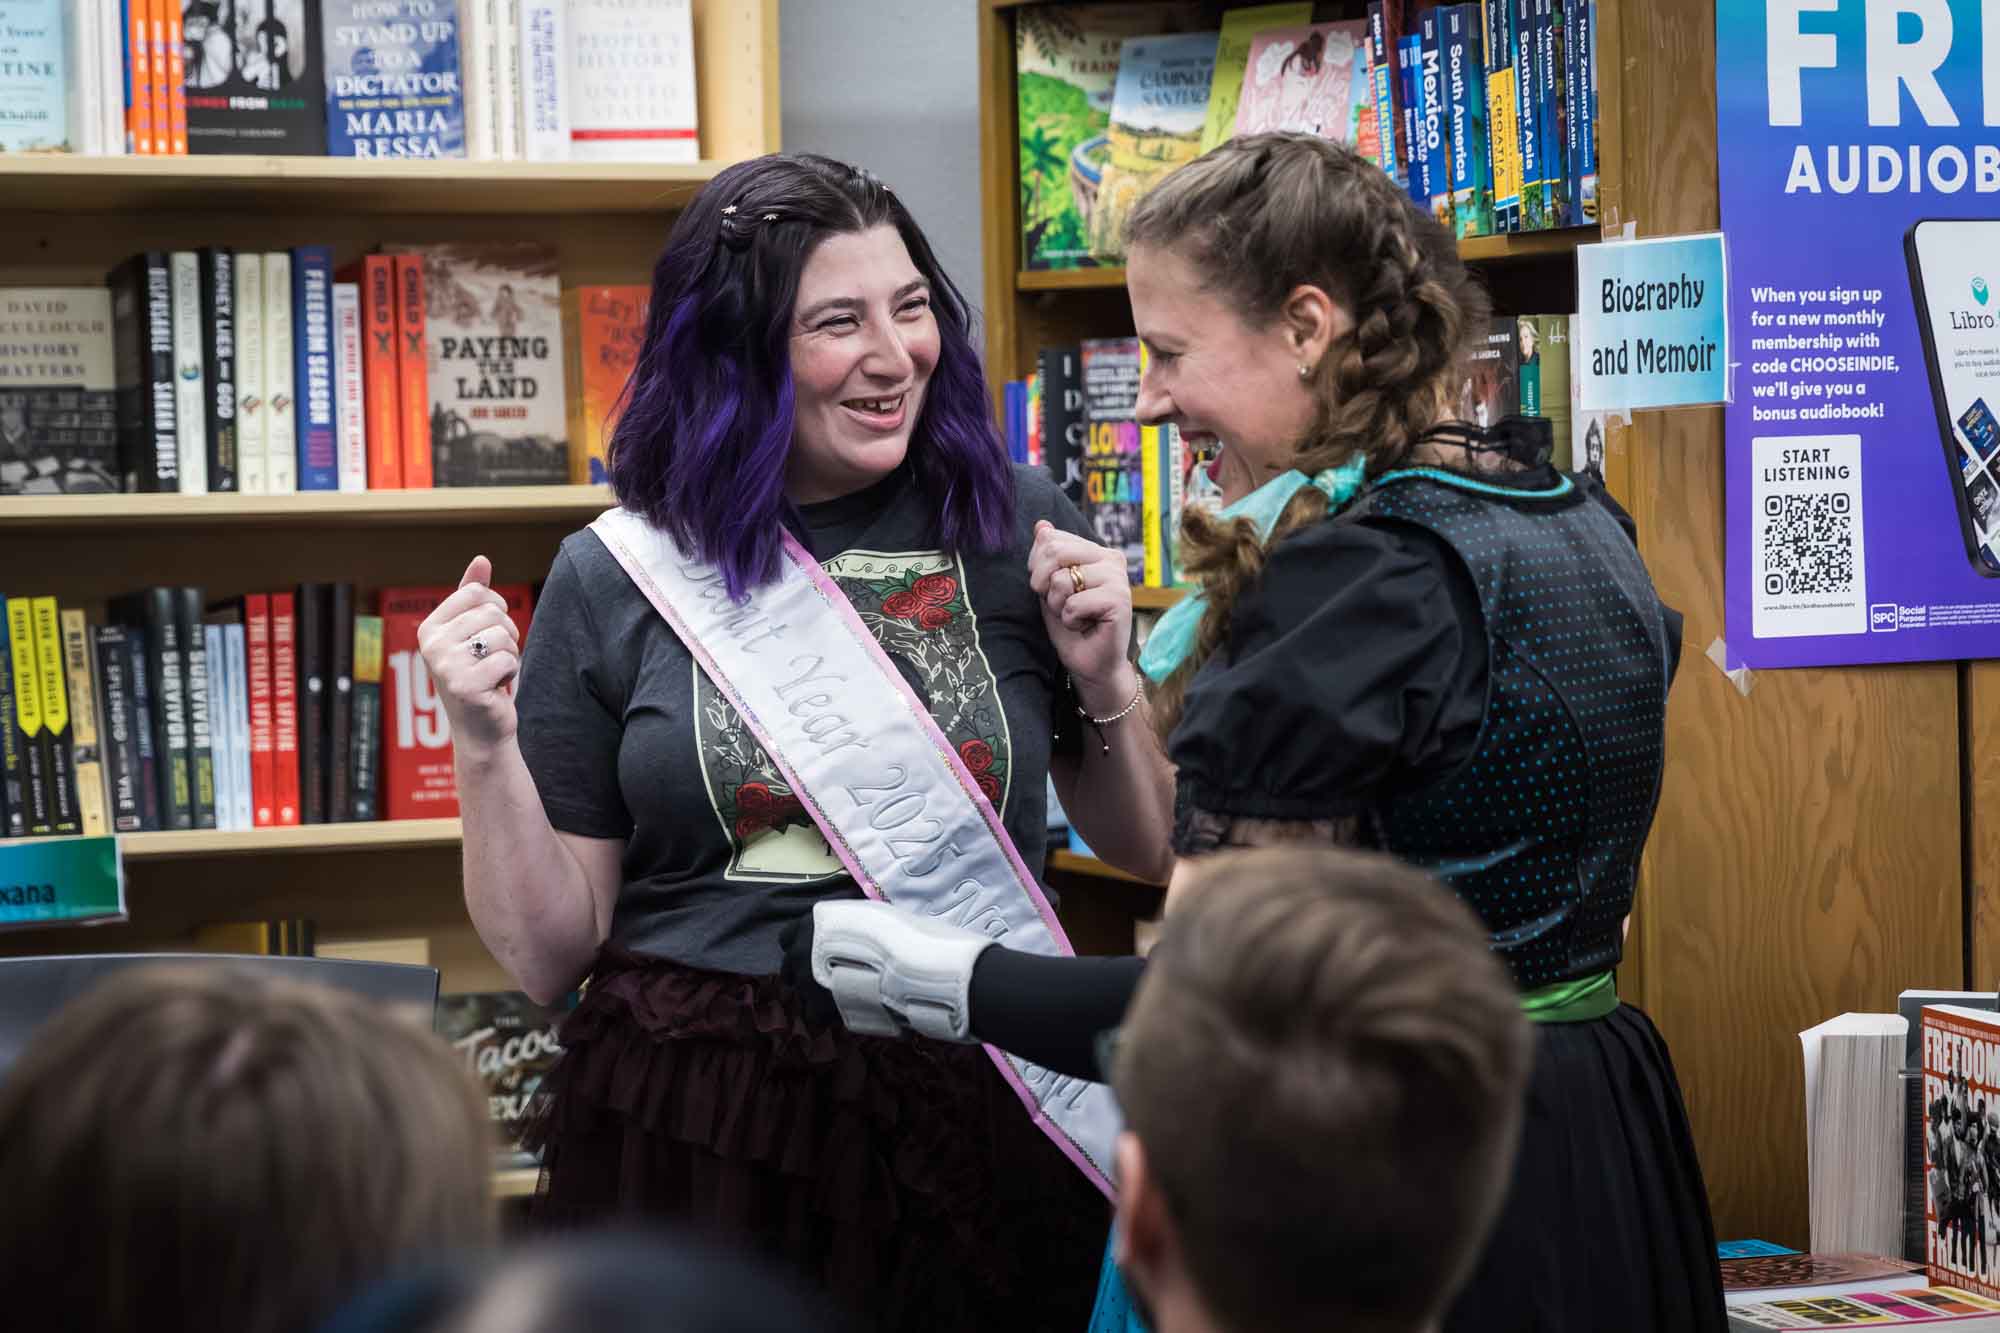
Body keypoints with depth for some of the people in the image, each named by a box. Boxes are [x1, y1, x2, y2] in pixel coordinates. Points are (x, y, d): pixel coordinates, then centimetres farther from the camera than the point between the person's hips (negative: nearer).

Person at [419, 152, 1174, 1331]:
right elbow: (549, 950, 3)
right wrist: (487, 746, -10)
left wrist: (1105, 681, -5)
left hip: (971, 1129, 1)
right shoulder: (616, 578, 0)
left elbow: (1146, 848, 12)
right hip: (693, 1132, -1)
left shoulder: (1017, 528, 1)